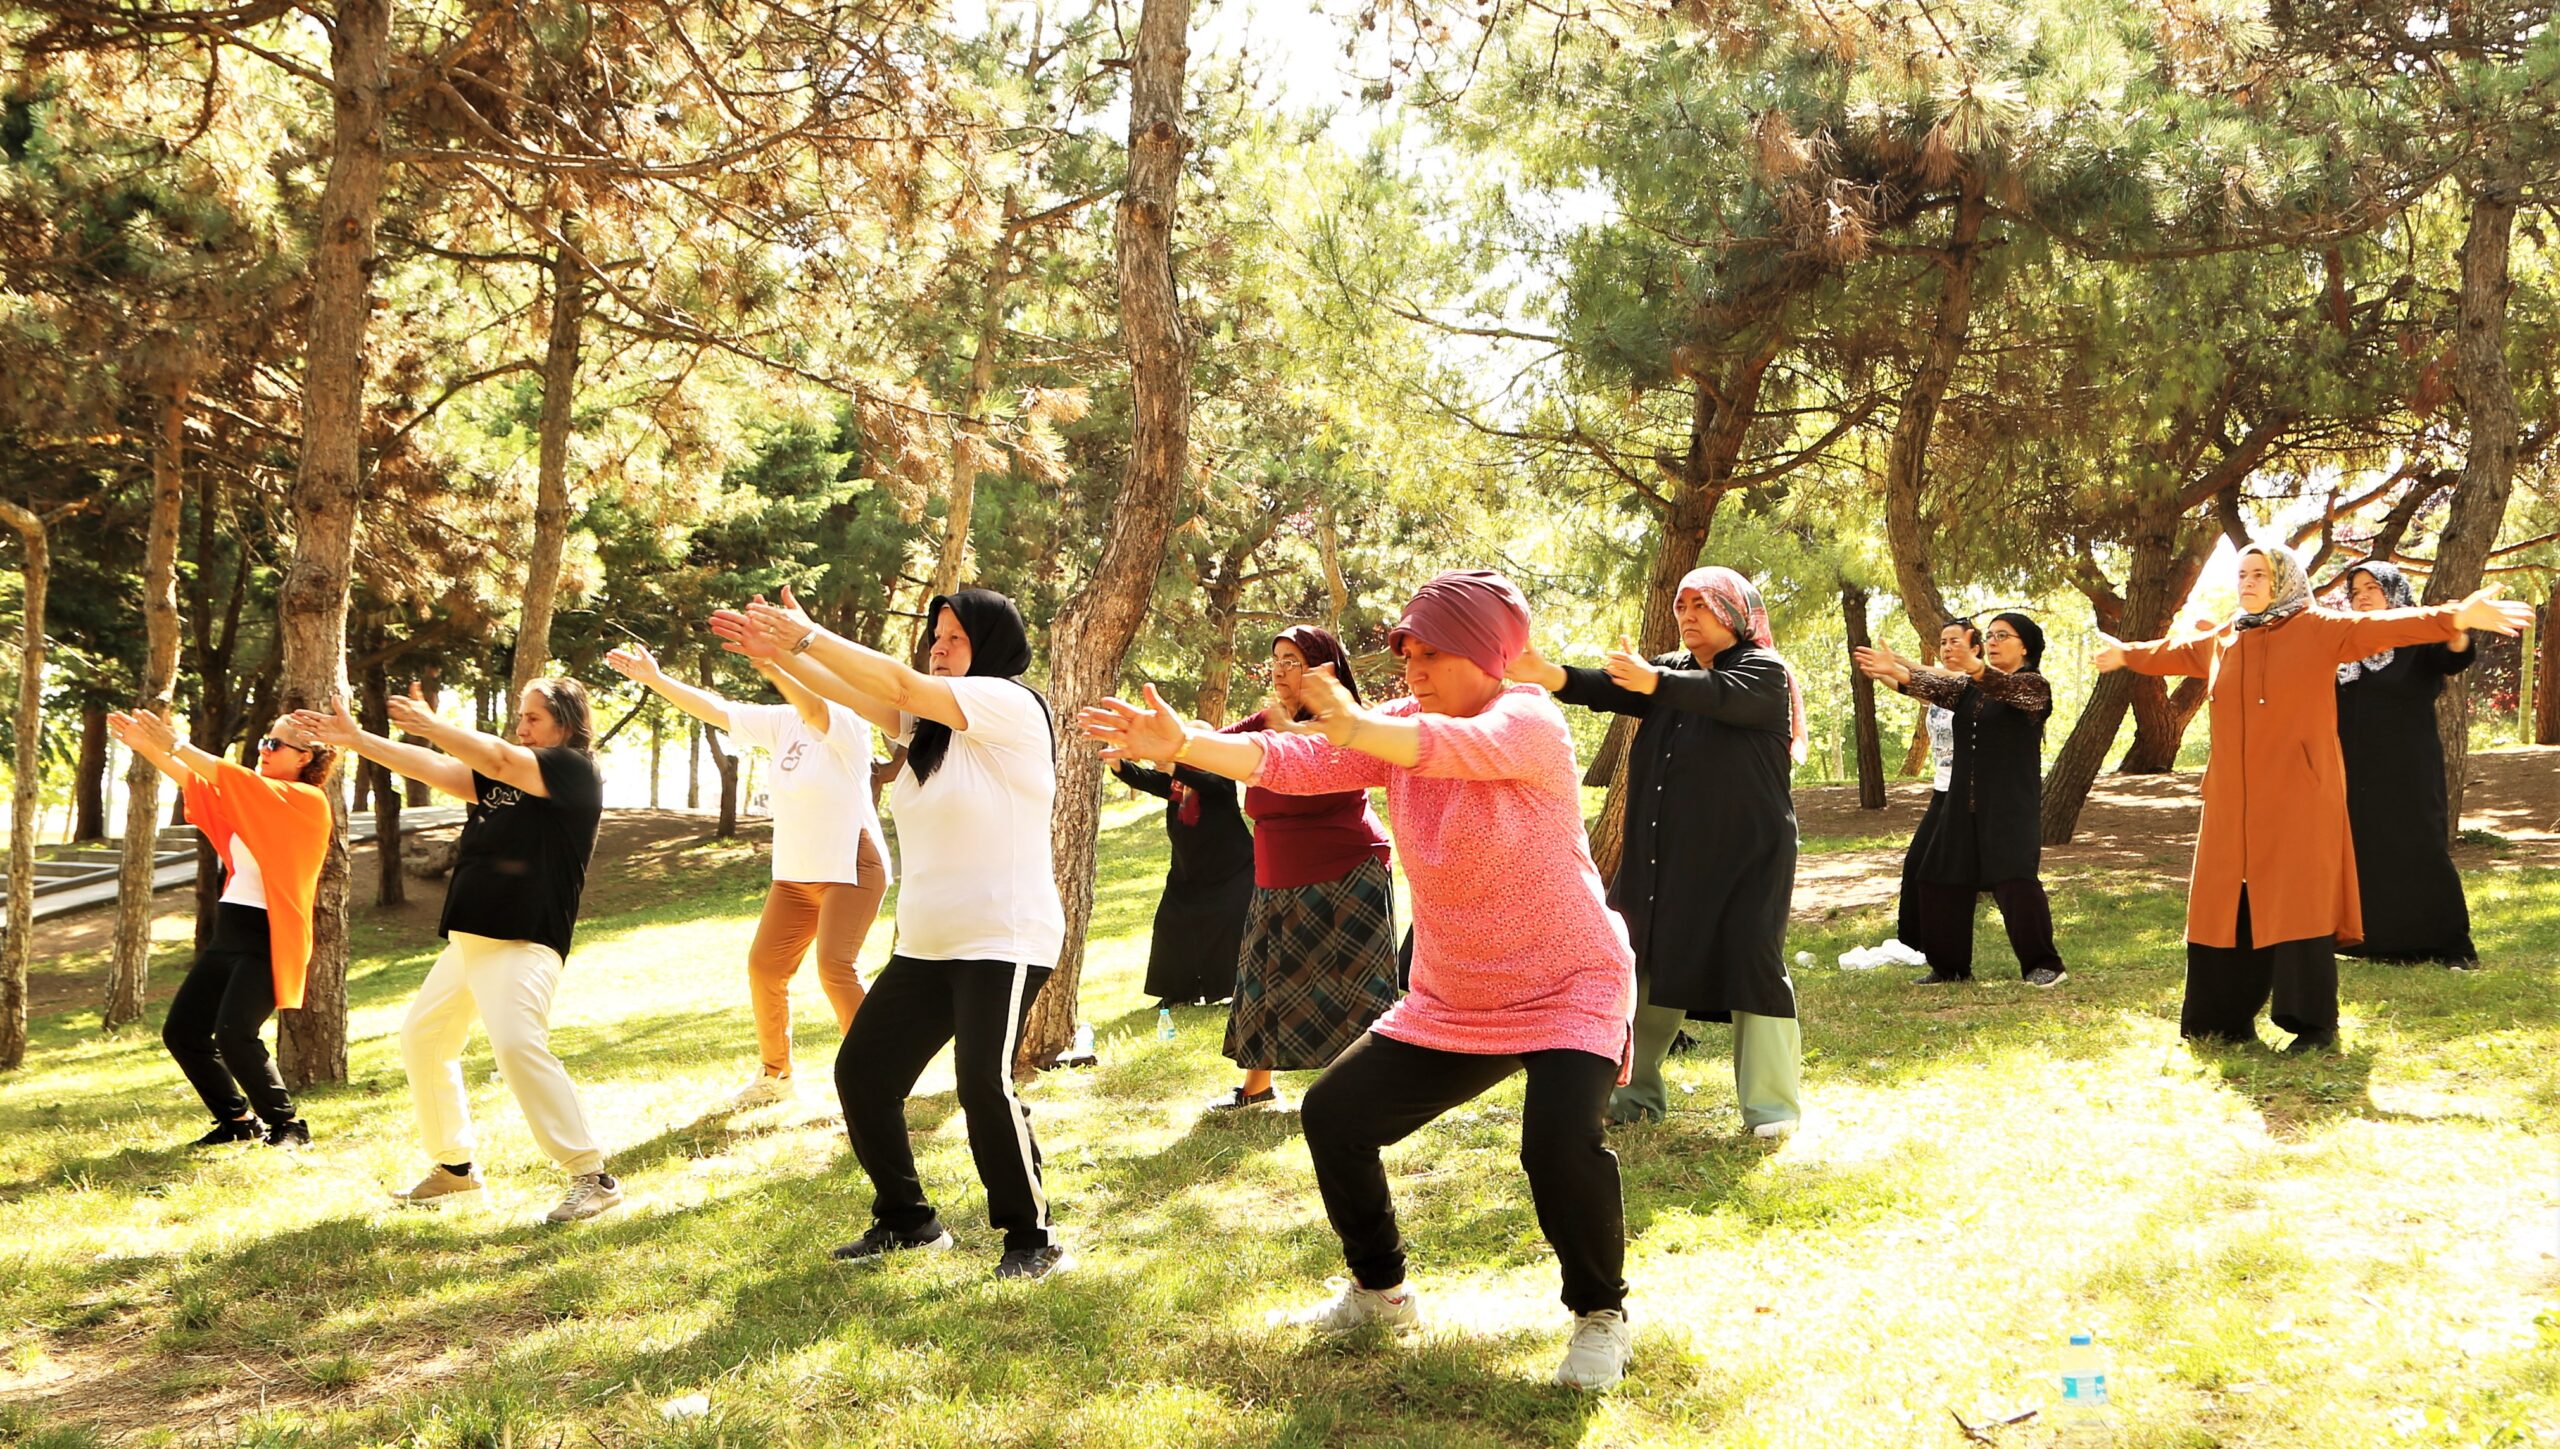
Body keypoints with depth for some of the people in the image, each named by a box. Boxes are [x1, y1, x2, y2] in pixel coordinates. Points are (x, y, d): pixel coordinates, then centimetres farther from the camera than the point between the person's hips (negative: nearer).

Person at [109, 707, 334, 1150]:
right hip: (229, 931, 9)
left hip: (268, 939, -9)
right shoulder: (253, 798, 16)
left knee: (233, 1035, -21)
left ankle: (288, 1124, -3)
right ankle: (238, 1120, 22)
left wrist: (176, 746, -21)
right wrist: (146, 747, 2)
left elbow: (237, 781, -20)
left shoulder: (307, 801, -9)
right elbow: (201, 784, 13)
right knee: (181, 1031, 7)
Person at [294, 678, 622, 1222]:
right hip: (466, 941, 10)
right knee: (421, 1037, 18)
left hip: (523, 943, -10)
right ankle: (454, 1164, 31)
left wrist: (430, 726, -19)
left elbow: (497, 759, -19)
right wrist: (355, 739, 12)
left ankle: (592, 1177, -23)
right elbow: (434, 770, 16)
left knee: (518, 1044, -27)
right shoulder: (502, 779, 20)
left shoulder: (575, 770, -5)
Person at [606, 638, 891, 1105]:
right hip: (795, 872, 8)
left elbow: (814, 709, -37)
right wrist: (656, 679, 0)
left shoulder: (847, 720, -14)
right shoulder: (782, 721, 8)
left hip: (851, 866, -8)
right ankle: (775, 1075, 23)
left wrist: (771, 664, -55)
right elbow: (716, 710, 9)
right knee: (764, 966, 6)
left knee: (835, 967, -21)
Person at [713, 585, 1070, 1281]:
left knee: (983, 1081, -22)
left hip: (1004, 940, -9)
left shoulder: (1011, 704, -11)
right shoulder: (933, 722, 14)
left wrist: (808, 636, -15)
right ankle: (906, 1221, 23)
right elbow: (863, 695, 3)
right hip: (924, 943, 9)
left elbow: (901, 685, -18)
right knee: (862, 1071, 7)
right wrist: (779, 652, -10)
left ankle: (1033, 1235, -4)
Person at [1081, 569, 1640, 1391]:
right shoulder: (1399, 725, -2)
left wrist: (1359, 730, -63)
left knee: (1560, 1141, -29)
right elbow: (1294, 762, -15)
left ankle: (1601, 1316, -2)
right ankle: (1380, 1292, 25)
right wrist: (1183, 744, -31)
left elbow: (1463, 746, -43)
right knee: (1332, 1113, 4)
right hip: (1449, 1003, 7)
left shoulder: (1529, 721, -20)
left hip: (1567, 990, -7)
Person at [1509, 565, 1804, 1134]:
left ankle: (1772, 1103, -2)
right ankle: (1636, 1089, 19)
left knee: (1751, 962, -10)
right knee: (1648, 961, 7)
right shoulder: (1672, 670, 12)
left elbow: (1722, 695, -28)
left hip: (1744, 852, -6)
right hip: (1665, 852, 6)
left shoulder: (1763, 671, -5)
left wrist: (1653, 682, -47)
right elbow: (1609, 688, -6)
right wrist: (1551, 677, -27)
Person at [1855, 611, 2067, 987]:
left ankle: (2044, 964, -5)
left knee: (2014, 880, -18)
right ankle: (1950, 966, 15)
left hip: (2011, 805, -7)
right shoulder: (1970, 689, 16)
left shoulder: (2033, 685, -2)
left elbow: (2003, 685, -25)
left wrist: (1972, 669, -48)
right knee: (1940, 879, 4)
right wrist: (1894, 673, -21)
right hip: (1962, 803, 7)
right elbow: (1936, 689, -2)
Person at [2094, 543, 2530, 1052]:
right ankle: (2227, 1020, 18)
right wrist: (2126, 655, 49)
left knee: (2299, 906, -7)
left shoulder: (2319, 629, -2)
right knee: (2228, 906, 8)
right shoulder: (2221, 640, 15)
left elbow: (2382, 626, -15)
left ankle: (2316, 1027, -1)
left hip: (2298, 797, -6)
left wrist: (2457, 617, -29)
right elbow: (2176, 651, 34)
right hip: (2234, 800, 6)